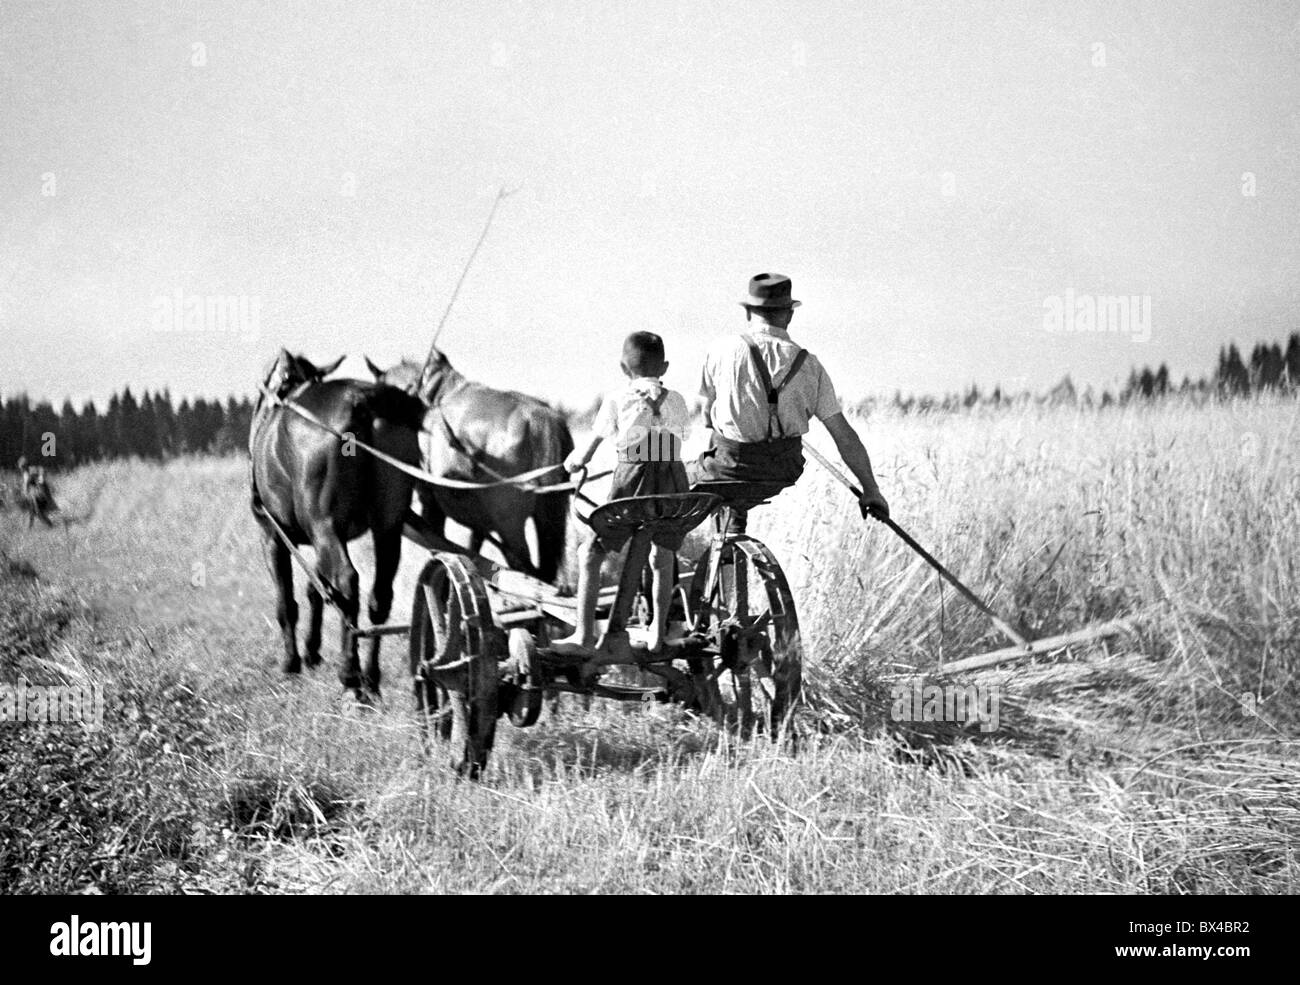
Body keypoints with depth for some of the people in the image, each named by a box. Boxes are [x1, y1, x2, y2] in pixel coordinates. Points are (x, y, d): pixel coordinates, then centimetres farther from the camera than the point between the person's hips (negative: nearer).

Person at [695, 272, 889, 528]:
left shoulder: (722, 351, -11)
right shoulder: (809, 365, -7)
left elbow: (708, 418, 1)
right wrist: (871, 490, 1)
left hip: (731, 469, -3)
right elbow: (844, 435, -7)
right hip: (783, 474, 3)